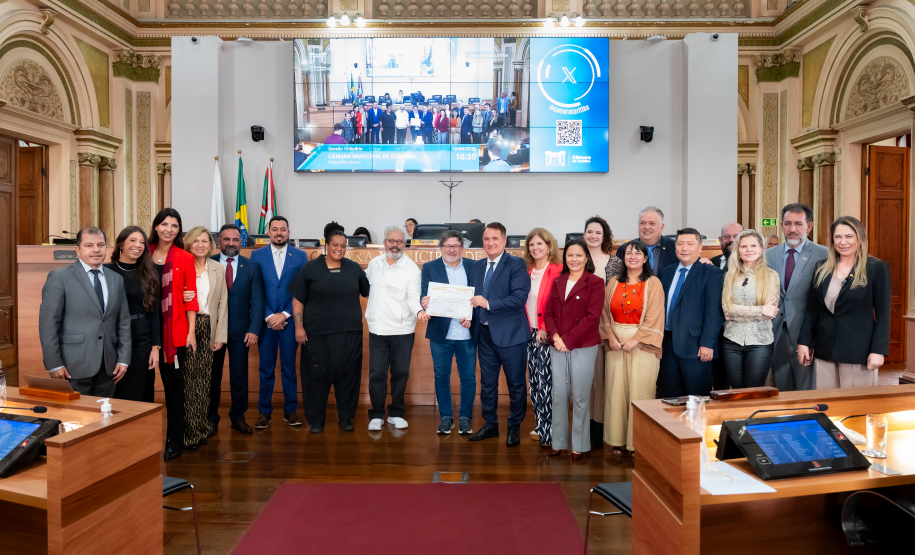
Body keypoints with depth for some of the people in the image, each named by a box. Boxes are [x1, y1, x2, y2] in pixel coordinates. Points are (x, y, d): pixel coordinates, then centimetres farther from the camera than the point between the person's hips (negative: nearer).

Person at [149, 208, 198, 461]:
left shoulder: (185, 259, 1)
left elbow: (190, 297, 0)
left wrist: (191, 332, -5)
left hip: (174, 329, -2)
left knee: (174, 381, 4)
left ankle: (175, 440, 13)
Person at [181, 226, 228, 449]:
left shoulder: (218, 269, 11)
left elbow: (222, 303, 9)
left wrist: (220, 335, 2)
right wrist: (180, 298, -16)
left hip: (208, 329, 2)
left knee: (203, 379, 3)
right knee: (188, 378, -5)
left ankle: (200, 427, 13)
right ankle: (189, 432, 4)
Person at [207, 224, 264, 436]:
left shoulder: (252, 266, 4)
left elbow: (257, 300, 0)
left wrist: (254, 329, -9)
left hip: (240, 330, 1)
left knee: (239, 376, 8)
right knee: (212, 376, 9)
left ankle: (238, 417, 22)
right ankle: (211, 418, 23)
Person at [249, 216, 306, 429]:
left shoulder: (300, 256, 3)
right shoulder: (257, 255, 5)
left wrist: (284, 315, -8)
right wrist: (269, 316, -8)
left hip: (289, 320, 0)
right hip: (265, 320, 0)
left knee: (289, 367, 7)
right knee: (266, 368, 6)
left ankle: (290, 410, 17)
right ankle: (264, 411, 17)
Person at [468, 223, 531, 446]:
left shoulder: (516, 264, -9)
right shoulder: (477, 266, 10)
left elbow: (520, 297, -20)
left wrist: (488, 303, -24)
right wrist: (469, 315, -3)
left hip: (510, 334, -6)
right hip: (484, 333, 6)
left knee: (515, 384, 7)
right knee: (487, 383, 16)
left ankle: (514, 427, 24)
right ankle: (490, 425, 31)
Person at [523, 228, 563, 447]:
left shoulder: (557, 270, -9)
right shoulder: (527, 270, 12)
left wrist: (546, 330, -14)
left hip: (547, 334, -7)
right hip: (530, 332, 7)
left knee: (545, 381, -7)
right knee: (534, 380, 11)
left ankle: (548, 431, 3)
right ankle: (541, 426, 22)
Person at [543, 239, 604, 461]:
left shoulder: (595, 283, -3)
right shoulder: (558, 282, 13)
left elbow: (592, 317, -11)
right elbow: (548, 312, 9)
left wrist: (567, 340, -14)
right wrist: (555, 336, -8)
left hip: (583, 347, -4)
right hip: (558, 348, 4)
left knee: (580, 397, 2)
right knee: (559, 395, 7)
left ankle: (580, 445, 15)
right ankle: (559, 442, 18)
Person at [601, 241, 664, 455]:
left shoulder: (653, 283, -1)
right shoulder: (614, 281, 9)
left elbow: (654, 317, -7)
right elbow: (605, 312, 7)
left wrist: (635, 340, -14)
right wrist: (610, 337, -6)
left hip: (642, 345, -3)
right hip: (615, 344, 3)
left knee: (640, 392, -3)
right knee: (616, 391, 4)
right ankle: (617, 439, 15)